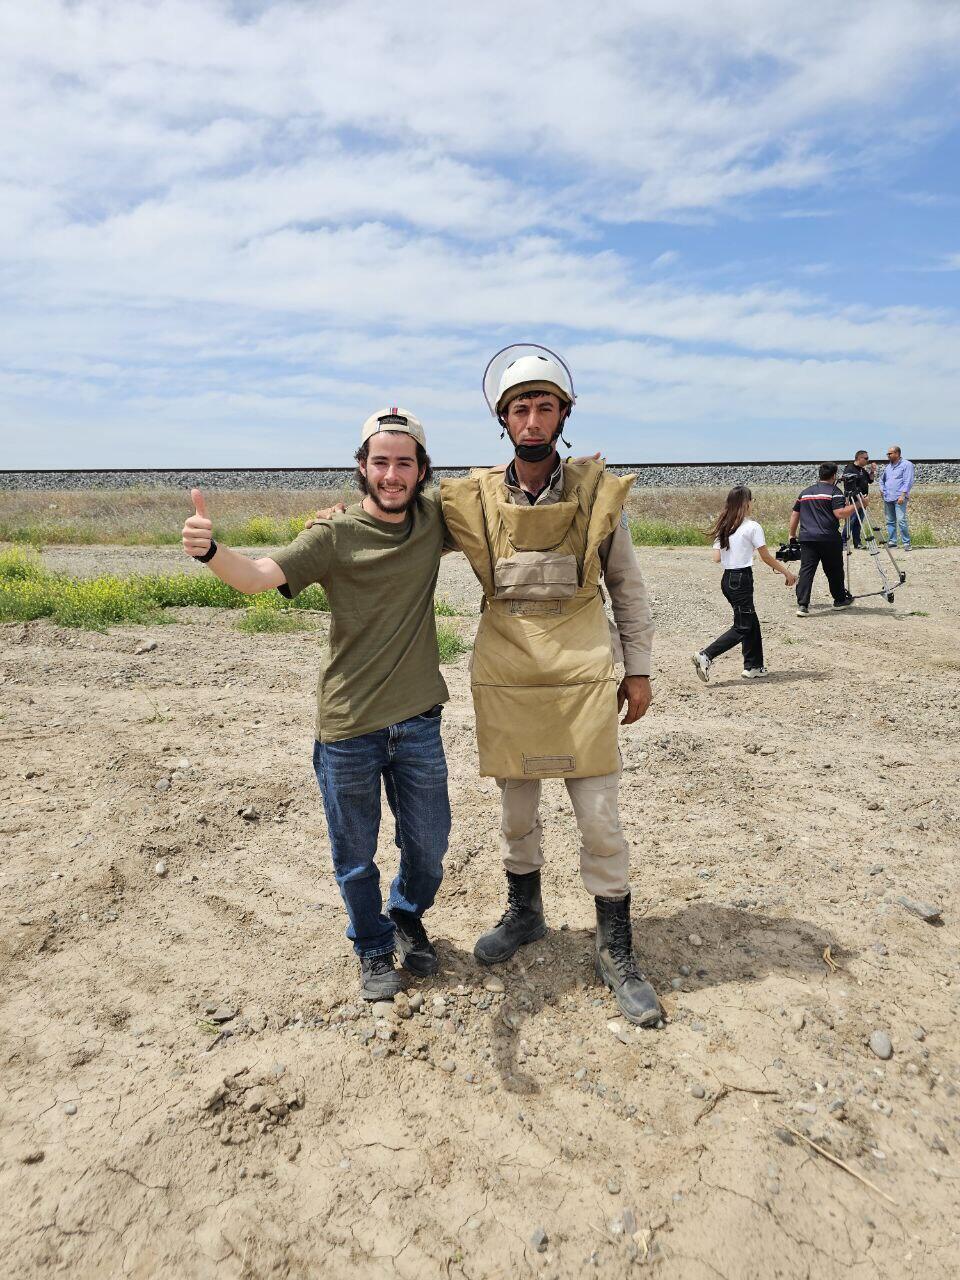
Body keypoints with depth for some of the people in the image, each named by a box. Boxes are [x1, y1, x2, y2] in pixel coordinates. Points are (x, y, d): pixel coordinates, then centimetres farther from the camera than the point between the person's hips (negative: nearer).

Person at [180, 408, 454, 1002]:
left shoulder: (434, 515, -1)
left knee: (428, 844, 18)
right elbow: (260, 575, -24)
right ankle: (375, 951, 41)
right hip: (349, 727, -3)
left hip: (418, 720, 3)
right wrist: (210, 551, -45)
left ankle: (409, 919, 49)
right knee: (357, 856, 13)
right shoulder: (335, 535, -12)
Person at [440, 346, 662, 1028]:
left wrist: (639, 670, 4)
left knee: (600, 817, 2)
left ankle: (616, 951, 21)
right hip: (506, 677, 1)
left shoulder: (598, 493, -2)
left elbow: (628, 588, 6)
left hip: (583, 675, -1)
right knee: (516, 809, 16)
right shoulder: (473, 499, -2)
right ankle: (525, 913, 40)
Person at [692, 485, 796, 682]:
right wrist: (786, 572, 4)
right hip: (742, 579, -8)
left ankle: (753, 666, 20)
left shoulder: (723, 527, 8)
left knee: (751, 622, 16)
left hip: (727, 579, 8)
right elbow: (766, 557, -7)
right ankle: (706, 656, -12)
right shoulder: (752, 527, -11)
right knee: (742, 627, -1)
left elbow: (717, 558, 6)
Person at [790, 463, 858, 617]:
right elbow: (840, 514, -14)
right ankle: (840, 600, 26)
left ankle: (802, 605, -12)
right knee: (834, 570, 12)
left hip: (806, 539, 4)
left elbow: (794, 514, 19)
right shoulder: (834, 491, -2)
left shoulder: (805, 492, 17)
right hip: (829, 539, -4)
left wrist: (792, 535, 24)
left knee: (806, 570, -2)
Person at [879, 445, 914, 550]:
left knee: (901, 520, -14)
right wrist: (882, 490, 13)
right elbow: (882, 479, 30)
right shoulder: (887, 466, 19)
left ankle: (906, 543, -11)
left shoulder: (906, 465, -1)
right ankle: (892, 541, 15)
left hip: (899, 498, -7)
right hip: (887, 498, 7)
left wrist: (903, 495, -17)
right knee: (890, 521, 8)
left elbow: (908, 481, -9)